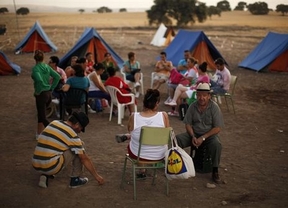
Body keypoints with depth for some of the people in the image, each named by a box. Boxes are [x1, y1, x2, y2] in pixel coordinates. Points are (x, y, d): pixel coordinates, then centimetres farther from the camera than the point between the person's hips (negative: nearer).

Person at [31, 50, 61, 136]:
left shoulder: (35, 68, -14)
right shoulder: (47, 67, 6)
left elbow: (39, 80, -32)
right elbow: (57, 77, 2)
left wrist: (37, 91, -18)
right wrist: (51, 88, 7)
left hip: (41, 94, -7)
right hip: (49, 94, 7)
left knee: (43, 118, -1)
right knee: (40, 114, 23)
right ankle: (39, 134, 33)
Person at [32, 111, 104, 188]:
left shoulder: (54, 122, 14)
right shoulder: (72, 135, -4)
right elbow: (84, 159, 2)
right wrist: (97, 176, 14)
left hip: (36, 166, 7)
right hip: (51, 167, -6)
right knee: (77, 152, 7)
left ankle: (45, 175, 15)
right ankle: (75, 180, 14)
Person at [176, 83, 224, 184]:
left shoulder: (214, 107, -11)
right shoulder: (193, 106, -1)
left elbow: (217, 128, -13)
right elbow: (188, 124, 3)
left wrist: (203, 138, -21)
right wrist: (193, 137, -15)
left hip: (209, 135, -3)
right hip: (194, 134, 3)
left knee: (216, 144, -35)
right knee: (177, 138, -22)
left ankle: (215, 172, -18)